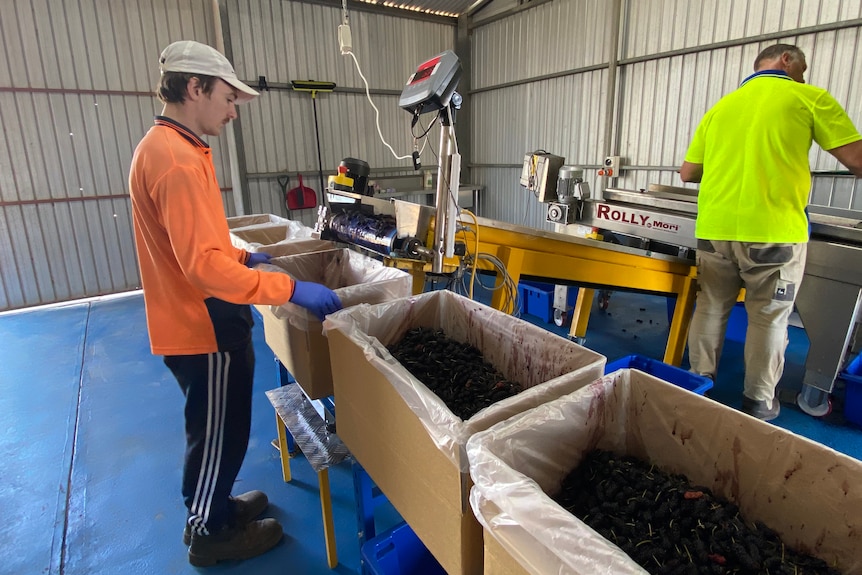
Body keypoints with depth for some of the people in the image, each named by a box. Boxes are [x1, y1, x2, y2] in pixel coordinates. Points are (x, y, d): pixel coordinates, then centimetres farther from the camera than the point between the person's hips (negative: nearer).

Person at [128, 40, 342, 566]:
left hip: (198, 322, 10)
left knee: (214, 429, 24)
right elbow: (205, 267, -31)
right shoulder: (177, 160, -23)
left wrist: (243, 257, 17)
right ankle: (210, 533, 32)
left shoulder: (164, 147, 11)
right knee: (219, 434, 9)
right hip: (205, 329, -10)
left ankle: (214, 506, 45)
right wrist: (290, 289, -30)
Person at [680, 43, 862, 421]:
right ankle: (758, 402, 20)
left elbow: (687, 173, 13)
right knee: (769, 318, 9)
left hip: (714, 227, 4)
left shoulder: (720, 106, 16)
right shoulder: (810, 98, 3)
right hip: (773, 230, -3)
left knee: (710, 308, 14)